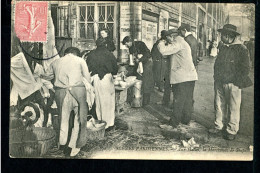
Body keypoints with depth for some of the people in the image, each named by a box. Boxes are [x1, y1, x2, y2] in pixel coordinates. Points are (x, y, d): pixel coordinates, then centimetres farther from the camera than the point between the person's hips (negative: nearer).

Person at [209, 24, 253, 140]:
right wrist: (216, 77, 12)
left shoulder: (241, 49, -8)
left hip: (232, 84, -6)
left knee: (233, 108, 2)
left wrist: (237, 82, -11)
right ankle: (218, 126, 24)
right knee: (218, 105, 11)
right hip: (219, 83, 6)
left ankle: (232, 131, 11)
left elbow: (245, 68, -8)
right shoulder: (222, 47, 13)